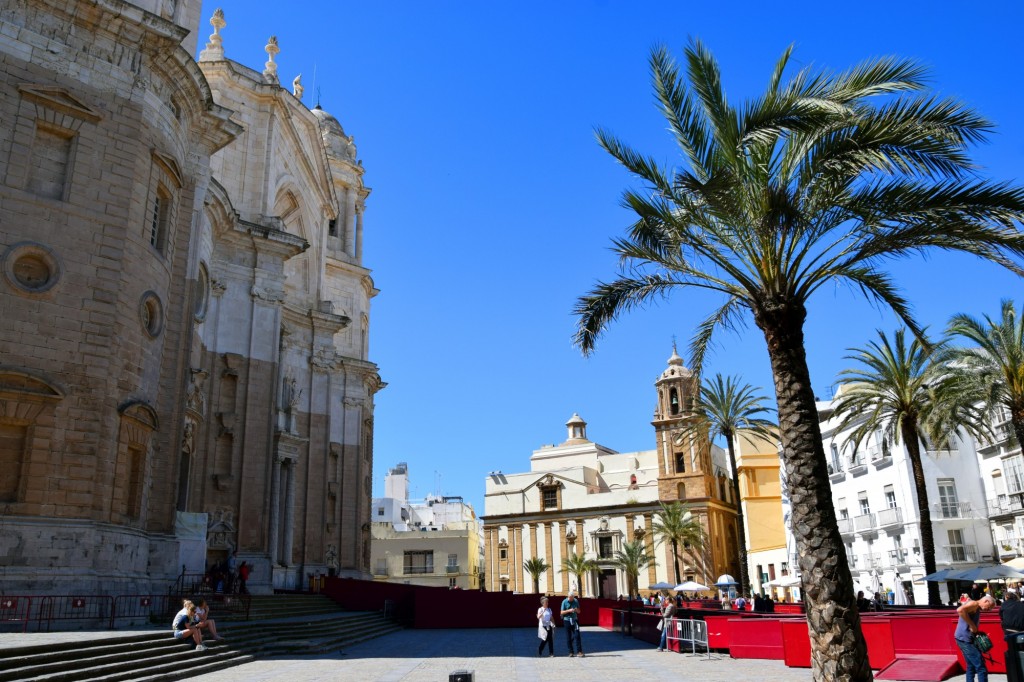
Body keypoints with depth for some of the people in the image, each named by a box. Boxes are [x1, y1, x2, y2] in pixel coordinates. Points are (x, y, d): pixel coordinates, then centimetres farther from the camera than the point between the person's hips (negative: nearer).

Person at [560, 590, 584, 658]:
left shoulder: (576, 601, 5)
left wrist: (576, 610, -11)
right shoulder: (564, 602, -4)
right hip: (567, 621, -1)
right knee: (568, 637, 2)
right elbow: (562, 612, -4)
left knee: (577, 636, -7)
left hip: (575, 620, 1)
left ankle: (580, 651, -7)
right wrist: (569, 610, -19)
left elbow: (579, 611, 12)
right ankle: (571, 652, 10)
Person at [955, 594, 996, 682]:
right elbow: (960, 610, -32)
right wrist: (972, 625, -24)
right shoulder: (974, 604, -11)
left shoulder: (977, 610, 20)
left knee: (971, 666, 17)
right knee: (981, 667, -8)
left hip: (965, 639, 10)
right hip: (965, 638, -10)